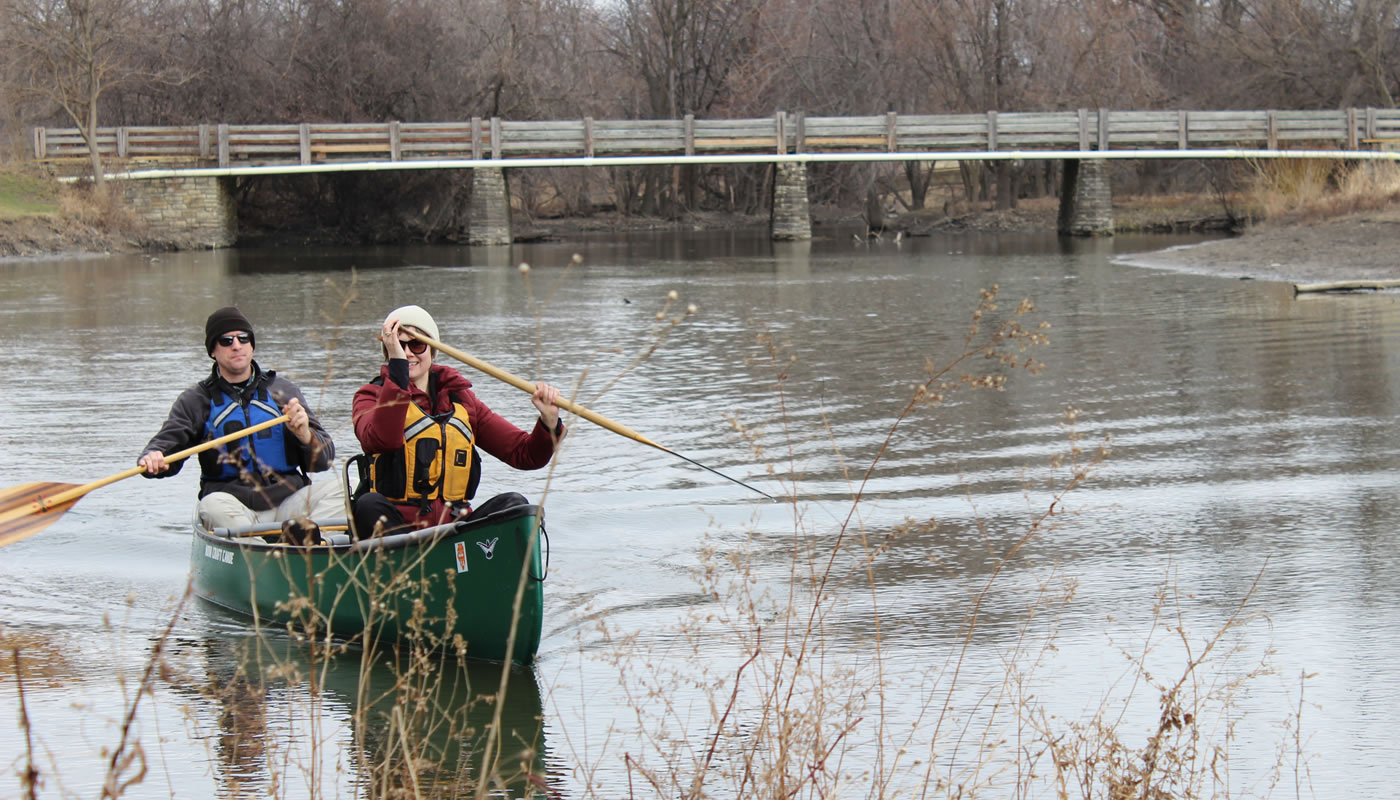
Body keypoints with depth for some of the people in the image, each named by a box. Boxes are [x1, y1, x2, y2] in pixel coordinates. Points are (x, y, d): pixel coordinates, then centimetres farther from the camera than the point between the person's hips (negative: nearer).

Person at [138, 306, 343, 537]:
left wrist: (304, 434, -12)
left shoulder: (283, 390, 14)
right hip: (233, 503, -1)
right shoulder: (196, 399, 12)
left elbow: (324, 459, 11)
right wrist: (153, 458, -25)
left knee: (332, 488, -25)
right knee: (213, 505, -33)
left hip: (287, 501, 1)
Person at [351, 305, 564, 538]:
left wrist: (549, 421, -10)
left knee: (513, 502, -21)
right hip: (389, 527, -3)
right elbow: (383, 439, -20)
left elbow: (525, 454, 11)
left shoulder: (462, 401, 17)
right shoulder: (373, 396, 6)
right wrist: (397, 365, -24)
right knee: (370, 505, -33)